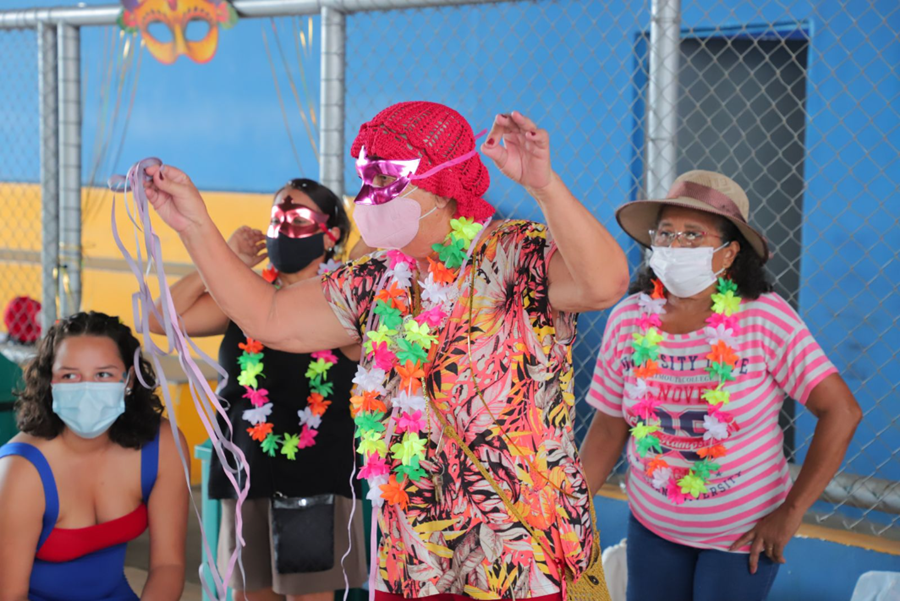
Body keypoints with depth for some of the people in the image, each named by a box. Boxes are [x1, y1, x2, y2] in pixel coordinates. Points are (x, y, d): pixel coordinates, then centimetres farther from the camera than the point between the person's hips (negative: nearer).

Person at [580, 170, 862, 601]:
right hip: (652, 525, 3)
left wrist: (791, 512, -16)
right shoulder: (628, 320, -10)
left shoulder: (764, 318, -19)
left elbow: (841, 411, -18)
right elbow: (608, 429, -1)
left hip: (745, 533, -3)